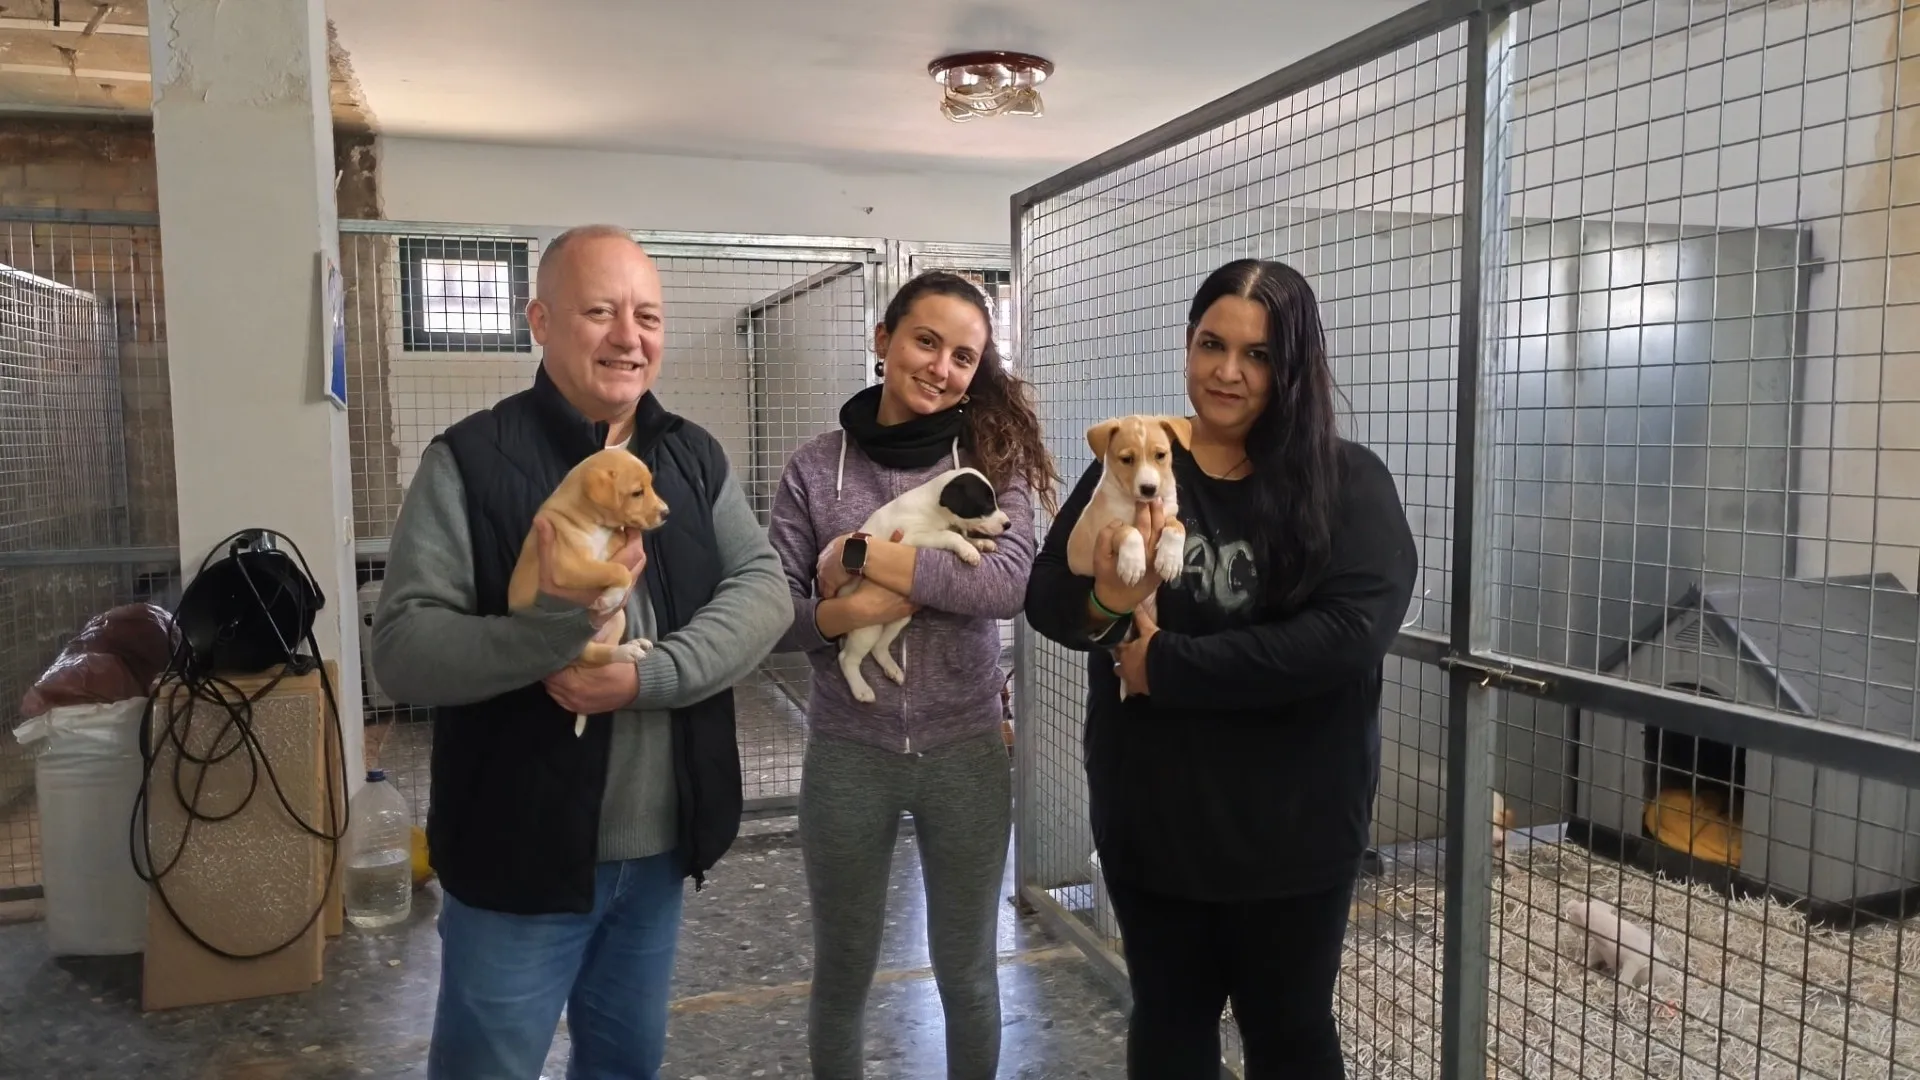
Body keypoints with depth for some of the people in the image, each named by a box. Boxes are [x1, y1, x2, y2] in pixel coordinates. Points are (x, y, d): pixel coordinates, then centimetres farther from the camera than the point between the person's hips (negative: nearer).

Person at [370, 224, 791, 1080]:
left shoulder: (694, 458, 3)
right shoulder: (469, 462, -12)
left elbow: (763, 587, -7)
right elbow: (401, 651, -17)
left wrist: (649, 675, -23)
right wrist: (554, 622, -33)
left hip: (658, 849, 4)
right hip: (519, 853, -4)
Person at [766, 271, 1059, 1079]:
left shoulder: (994, 453, -4)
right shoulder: (815, 468, -3)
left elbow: (1011, 581, -19)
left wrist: (863, 555, -19)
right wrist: (839, 613, -24)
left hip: (966, 750, 0)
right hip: (847, 753, 0)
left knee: (968, 972, 17)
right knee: (842, 973, 18)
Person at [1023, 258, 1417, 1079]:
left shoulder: (1348, 482, -9)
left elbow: (1350, 634, -22)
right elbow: (1045, 601, -2)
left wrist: (1166, 665, -20)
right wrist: (1103, 606, -26)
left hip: (1291, 824, -2)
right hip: (1150, 817, 3)